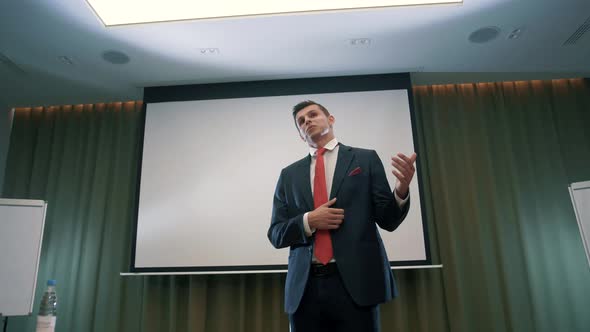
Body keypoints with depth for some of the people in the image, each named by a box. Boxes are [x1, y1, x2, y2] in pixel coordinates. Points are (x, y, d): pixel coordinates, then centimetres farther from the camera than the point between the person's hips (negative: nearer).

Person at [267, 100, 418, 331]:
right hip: (305, 287, 2)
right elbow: (276, 234, 9)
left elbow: (388, 220, 4)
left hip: (356, 282, -2)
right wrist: (309, 220, -9)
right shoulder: (289, 174, 12)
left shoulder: (366, 159, 6)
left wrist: (401, 190, -17)